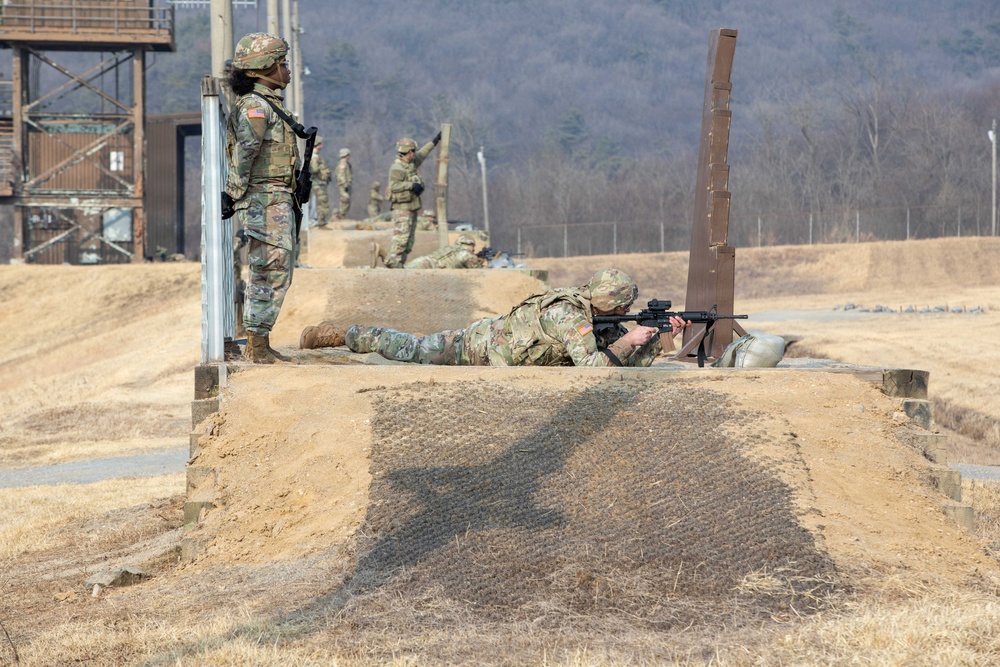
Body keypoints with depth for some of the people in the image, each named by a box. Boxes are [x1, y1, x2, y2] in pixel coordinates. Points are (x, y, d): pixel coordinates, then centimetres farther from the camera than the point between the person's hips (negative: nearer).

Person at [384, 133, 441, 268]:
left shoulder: (411, 164, 13)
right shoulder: (397, 168, -15)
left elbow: (421, 155, 29)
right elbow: (394, 186, -25)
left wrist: (435, 141, 31)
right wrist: (411, 185, -26)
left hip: (412, 208, 10)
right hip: (402, 208, -10)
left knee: (409, 241, 9)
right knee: (401, 237, -14)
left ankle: (400, 263, 11)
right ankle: (392, 262, -13)